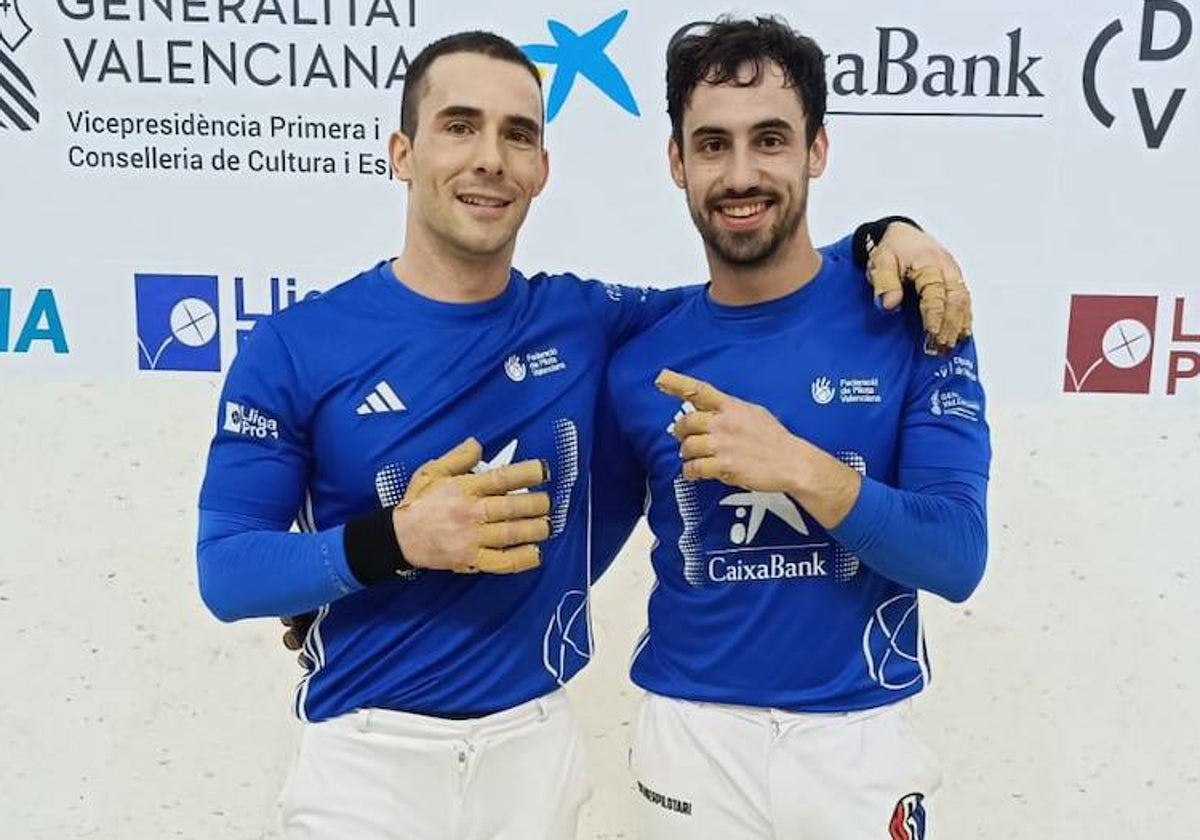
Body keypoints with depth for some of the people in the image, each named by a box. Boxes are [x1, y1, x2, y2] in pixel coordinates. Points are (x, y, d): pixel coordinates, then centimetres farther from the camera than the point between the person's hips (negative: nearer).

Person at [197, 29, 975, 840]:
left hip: (536, 744, 3)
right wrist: (392, 541, -25)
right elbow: (225, 568, -10)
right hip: (367, 755, -2)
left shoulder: (580, 319, -2)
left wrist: (879, 236, -8)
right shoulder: (295, 345, -10)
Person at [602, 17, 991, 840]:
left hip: (858, 739, -1)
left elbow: (957, 557, -15)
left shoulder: (911, 316, -9)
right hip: (690, 736, 1)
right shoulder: (640, 361, -4)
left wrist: (801, 469, -28)